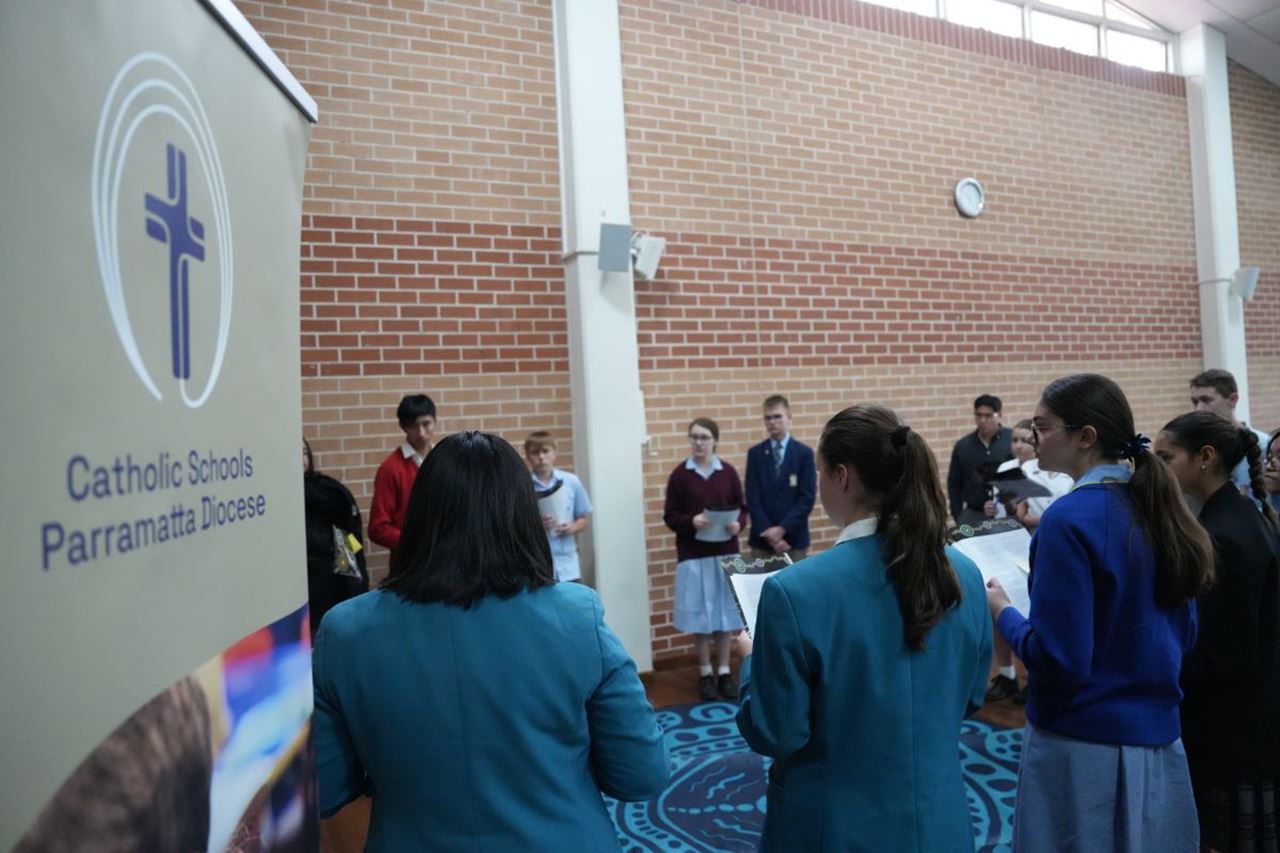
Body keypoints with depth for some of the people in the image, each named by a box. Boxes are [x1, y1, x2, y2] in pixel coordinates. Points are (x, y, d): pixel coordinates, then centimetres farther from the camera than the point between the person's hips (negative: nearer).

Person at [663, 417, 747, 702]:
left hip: (726, 552, 2)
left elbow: (742, 508, 6)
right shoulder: (680, 474, -4)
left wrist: (738, 524, -14)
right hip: (693, 555, -1)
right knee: (699, 614, 4)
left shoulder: (728, 472, 1)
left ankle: (724, 672, 21)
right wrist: (691, 521, -20)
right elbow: (670, 516, -2)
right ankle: (705, 673, 19)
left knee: (726, 612, 7)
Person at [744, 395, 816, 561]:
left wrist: (782, 528, -13)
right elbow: (752, 498, -1)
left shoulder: (804, 453, 1)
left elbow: (807, 498, -5)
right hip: (762, 538, 1)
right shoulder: (755, 453, 4)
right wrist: (768, 532, -10)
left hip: (794, 538, -1)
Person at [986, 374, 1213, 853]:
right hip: (1159, 738, 7)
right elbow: (1183, 634, 12)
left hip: (1085, 746, -7)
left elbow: (1058, 658, -22)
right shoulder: (1157, 507, 2)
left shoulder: (1071, 519, -21)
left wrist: (1002, 611, -7)